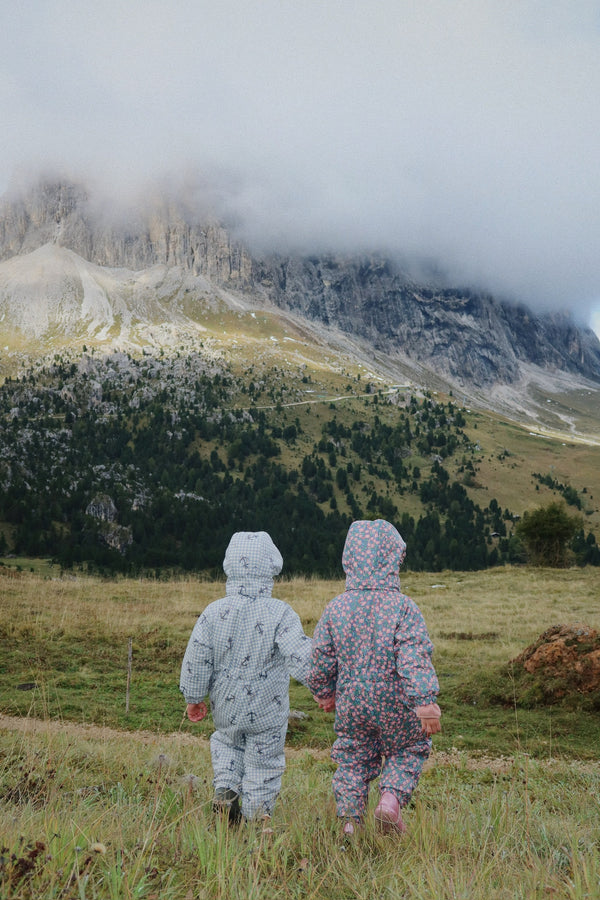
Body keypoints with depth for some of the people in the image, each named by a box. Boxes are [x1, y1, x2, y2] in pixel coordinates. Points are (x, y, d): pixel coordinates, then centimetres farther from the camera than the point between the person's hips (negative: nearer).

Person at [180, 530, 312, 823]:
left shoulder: (214, 612, -7)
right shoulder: (279, 613, -16)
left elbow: (196, 660, -2)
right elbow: (301, 657, -21)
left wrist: (194, 698, 10)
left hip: (226, 708, 3)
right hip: (266, 712, -3)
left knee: (227, 743, 30)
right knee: (263, 765, 12)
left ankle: (225, 790, 13)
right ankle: (254, 818, 17)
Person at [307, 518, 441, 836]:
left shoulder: (336, 608, -4)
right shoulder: (403, 607, -15)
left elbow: (321, 658, 3)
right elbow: (415, 658, -21)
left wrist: (324, 692, 19)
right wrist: (426, 703, -19)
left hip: (352, 703, 3)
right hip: (396, 703, -2)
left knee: (352, 758, 17)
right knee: (408, 749, 20)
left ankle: (349, 821, 15)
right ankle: (391, 797, -1)